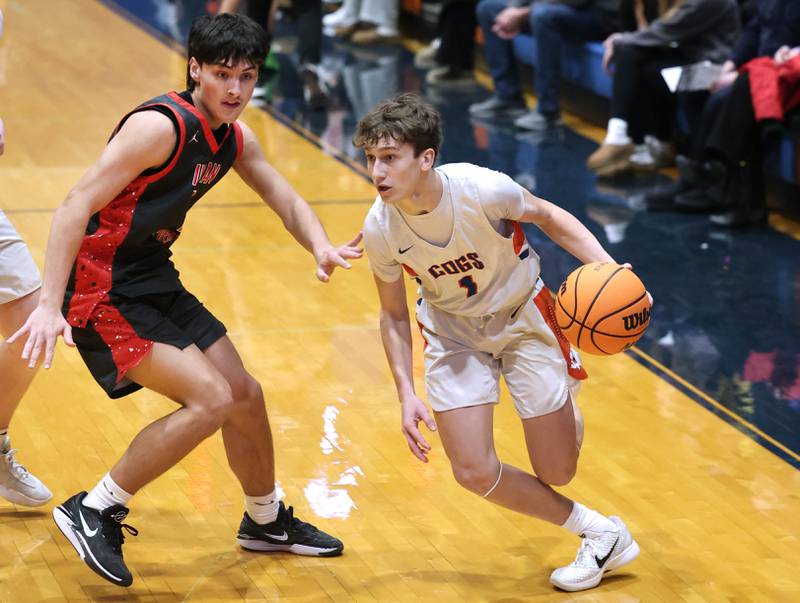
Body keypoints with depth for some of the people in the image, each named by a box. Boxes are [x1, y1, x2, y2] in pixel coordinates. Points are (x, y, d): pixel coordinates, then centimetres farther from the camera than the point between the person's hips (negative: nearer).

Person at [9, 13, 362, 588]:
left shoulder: (235, 140, 5)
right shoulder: (160, 126, -23)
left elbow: (288, 202, 12)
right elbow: (76, 206, -25)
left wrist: (322, 247, -12)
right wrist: (50, 304, -31)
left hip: (155, 282, 9)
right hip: (102, 289, -9)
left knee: (245, 394, 14)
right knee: (211, 399, -18)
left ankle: (267, 520, 38)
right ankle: (94, 512, -6)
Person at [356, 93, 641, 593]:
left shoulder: (482, 190, -32)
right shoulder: (380, 229, -23)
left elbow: (548, 217, -10)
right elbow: (394, 315, -5)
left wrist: (609, 270, -24)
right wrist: (406, 393, -13)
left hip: (522, 316, -2)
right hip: (454, 331, 2)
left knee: (557, 473, 2)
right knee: (475, 473, -9)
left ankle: (568, 409, 40)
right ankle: (600, 534, 12)